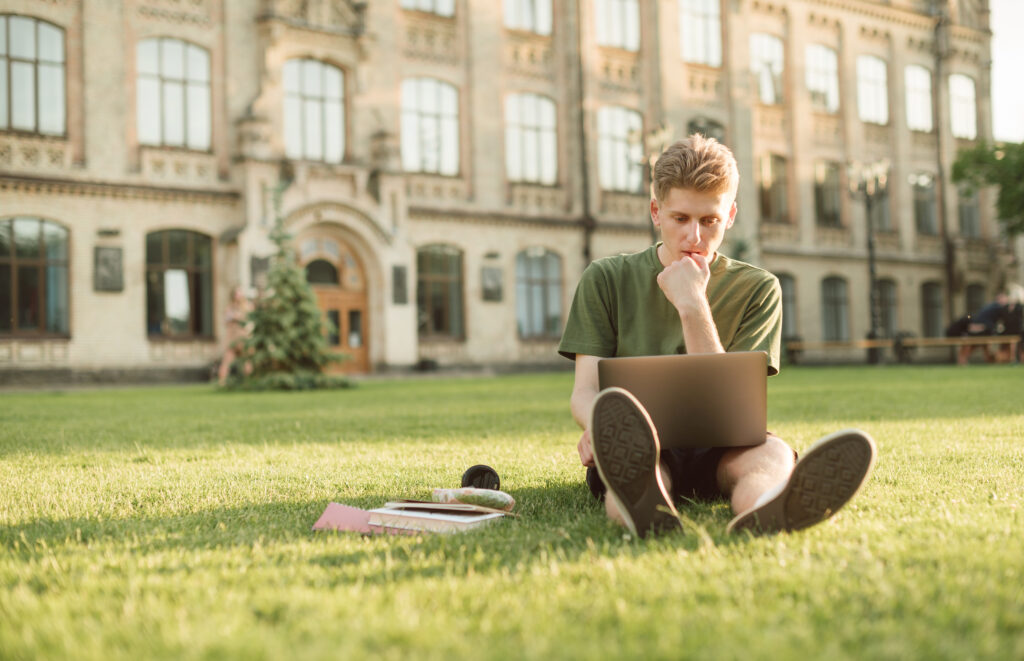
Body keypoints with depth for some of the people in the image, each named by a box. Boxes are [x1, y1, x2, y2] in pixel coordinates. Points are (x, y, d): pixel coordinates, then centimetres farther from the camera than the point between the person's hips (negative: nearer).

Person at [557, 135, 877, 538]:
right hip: (638, 451, -1)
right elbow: (584, 390, -1)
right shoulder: (606, 280, 7)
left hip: (717, 454, 1)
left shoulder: (757, 289, 8)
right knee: (631, 447, -37)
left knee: (772, 451, -34)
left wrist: (692, 306, -12)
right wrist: (601, 426, -26)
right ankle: (642, 505, -73)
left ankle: (762, 514, -70)